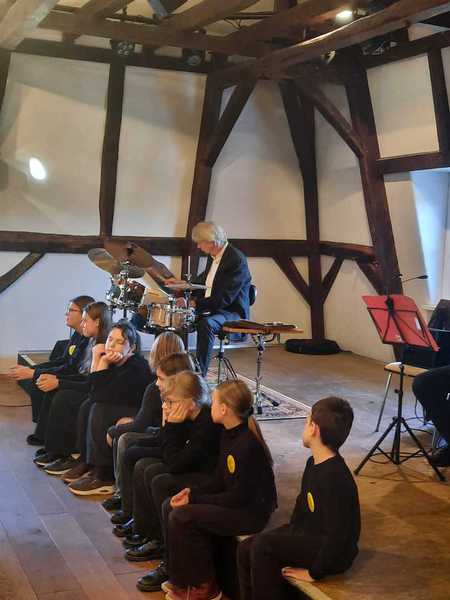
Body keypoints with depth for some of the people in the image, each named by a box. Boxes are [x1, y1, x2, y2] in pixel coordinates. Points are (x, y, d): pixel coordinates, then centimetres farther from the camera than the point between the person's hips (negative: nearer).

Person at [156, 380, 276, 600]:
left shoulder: (248, 445, -24)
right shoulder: (229, 433, 5)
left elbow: (240, 496, -23)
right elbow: (220, 481, 11)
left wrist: (195, 499, -17)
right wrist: (192, 491, -5)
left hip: (251, 511, -10)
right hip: (234, 500, 10)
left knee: (181, 517, -20)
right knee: (169, 507, 2)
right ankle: (182, 578, 12)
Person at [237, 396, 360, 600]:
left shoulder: (334, 478, -28)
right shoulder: (313, 463, 3)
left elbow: (338, 535, -27)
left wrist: (314, 572, -19)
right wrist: (291, 535, 9)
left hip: (334, 552, -9)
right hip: (309, 534, 9)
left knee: (263, 545, -24)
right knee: (245, 549, -3)